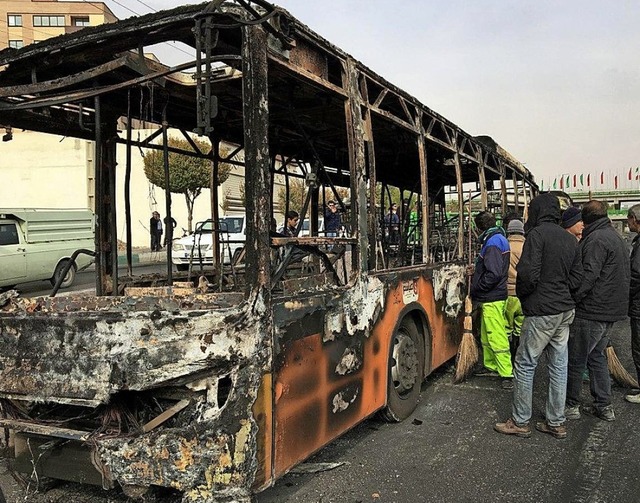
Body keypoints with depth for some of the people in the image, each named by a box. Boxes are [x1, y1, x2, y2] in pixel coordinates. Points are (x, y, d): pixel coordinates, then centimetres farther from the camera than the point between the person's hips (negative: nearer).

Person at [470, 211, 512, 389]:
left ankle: (507, 374, -2)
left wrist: (475, 289, -14)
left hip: (492, 300, -10)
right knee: (487, 335, 19)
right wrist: (476, 273, 17)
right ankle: (490, 366, 29)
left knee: (497, 337, -7)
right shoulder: (499, 239, 14)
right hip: (493, 297, 10)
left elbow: (493, 274, -25)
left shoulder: (493, 242, -17)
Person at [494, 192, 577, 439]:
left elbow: (528, 273, -19)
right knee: (559, 366, 12)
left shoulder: (538, 234, -12)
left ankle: (520, 422, 10)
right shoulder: (570, 239, 12)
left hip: (542, 312, -8)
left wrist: (522, 296, -2)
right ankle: (556, 423, 21)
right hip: (566, 310, 8)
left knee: (525, 365, 2)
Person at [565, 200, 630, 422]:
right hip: (611, 310, 10)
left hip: (591, 312, -10)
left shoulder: (595, 240, -16)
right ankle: (604, 406, 24)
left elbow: (587, 277, -23)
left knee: (575, 360, 1)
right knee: (597, 356, 18)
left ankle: (571, 405, 11)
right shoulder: (615, 236, 16)